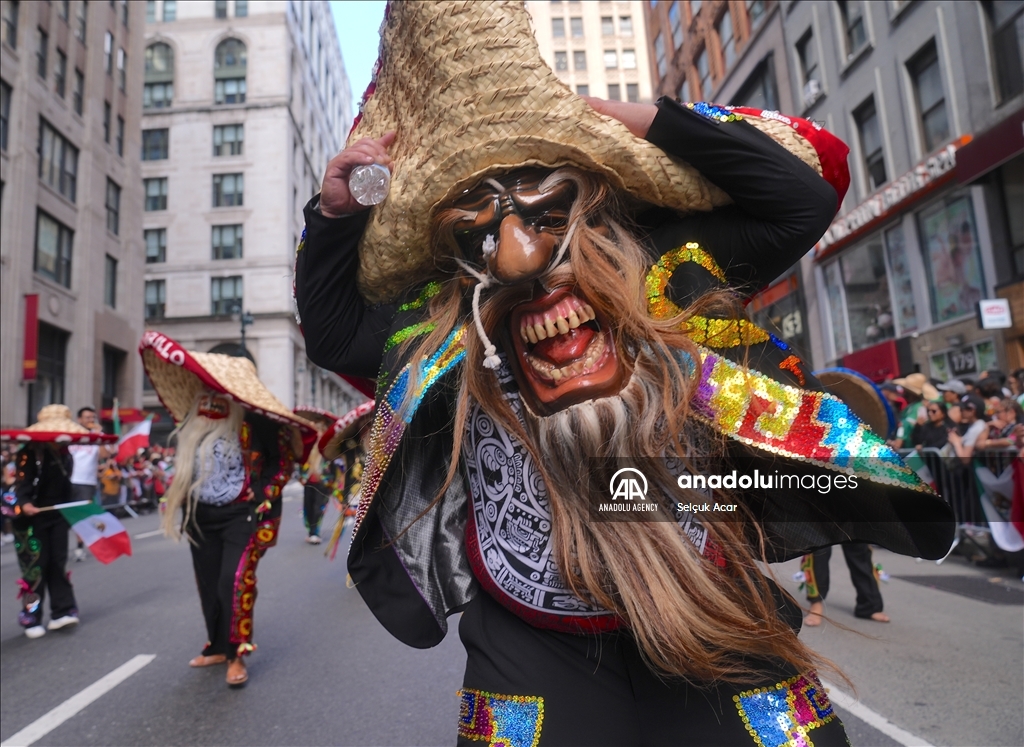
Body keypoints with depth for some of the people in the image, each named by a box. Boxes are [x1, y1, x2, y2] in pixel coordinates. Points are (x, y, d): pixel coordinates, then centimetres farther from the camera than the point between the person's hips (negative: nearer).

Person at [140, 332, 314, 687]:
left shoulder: (254, 421, -13)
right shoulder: (194, 424, 7)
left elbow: (286, 460, -11)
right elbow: (187, 467, 20)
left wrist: (265, 497, -15)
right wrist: (179, 504, 15)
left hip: (242, 516, -7)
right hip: (202, 517, 7)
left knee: (235, 582, -14)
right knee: (209, 585, 14)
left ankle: (237, 654, 3)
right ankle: (217, 647, 31)